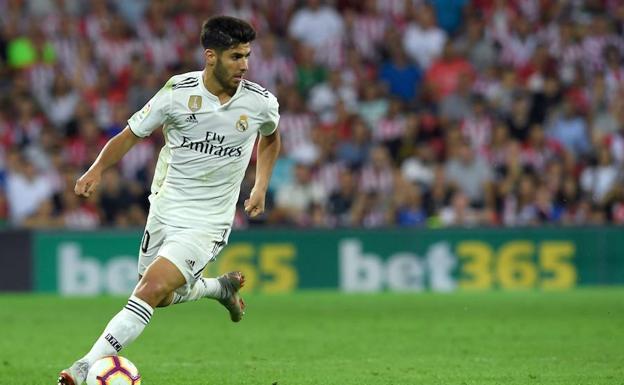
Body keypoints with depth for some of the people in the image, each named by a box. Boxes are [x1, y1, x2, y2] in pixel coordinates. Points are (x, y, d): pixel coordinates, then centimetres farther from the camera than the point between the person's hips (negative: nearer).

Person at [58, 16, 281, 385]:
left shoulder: (261, 102, -8)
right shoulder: (178, 92, -11)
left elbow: (270, 137, 18)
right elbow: (131, 135, -1)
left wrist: (261, 187, 11)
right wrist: (97, 169, -18)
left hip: (207, 224, -3)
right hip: (165, 212, 3)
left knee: (153, 288, -21)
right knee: (159, 297, 16)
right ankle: (221, 287, 45)